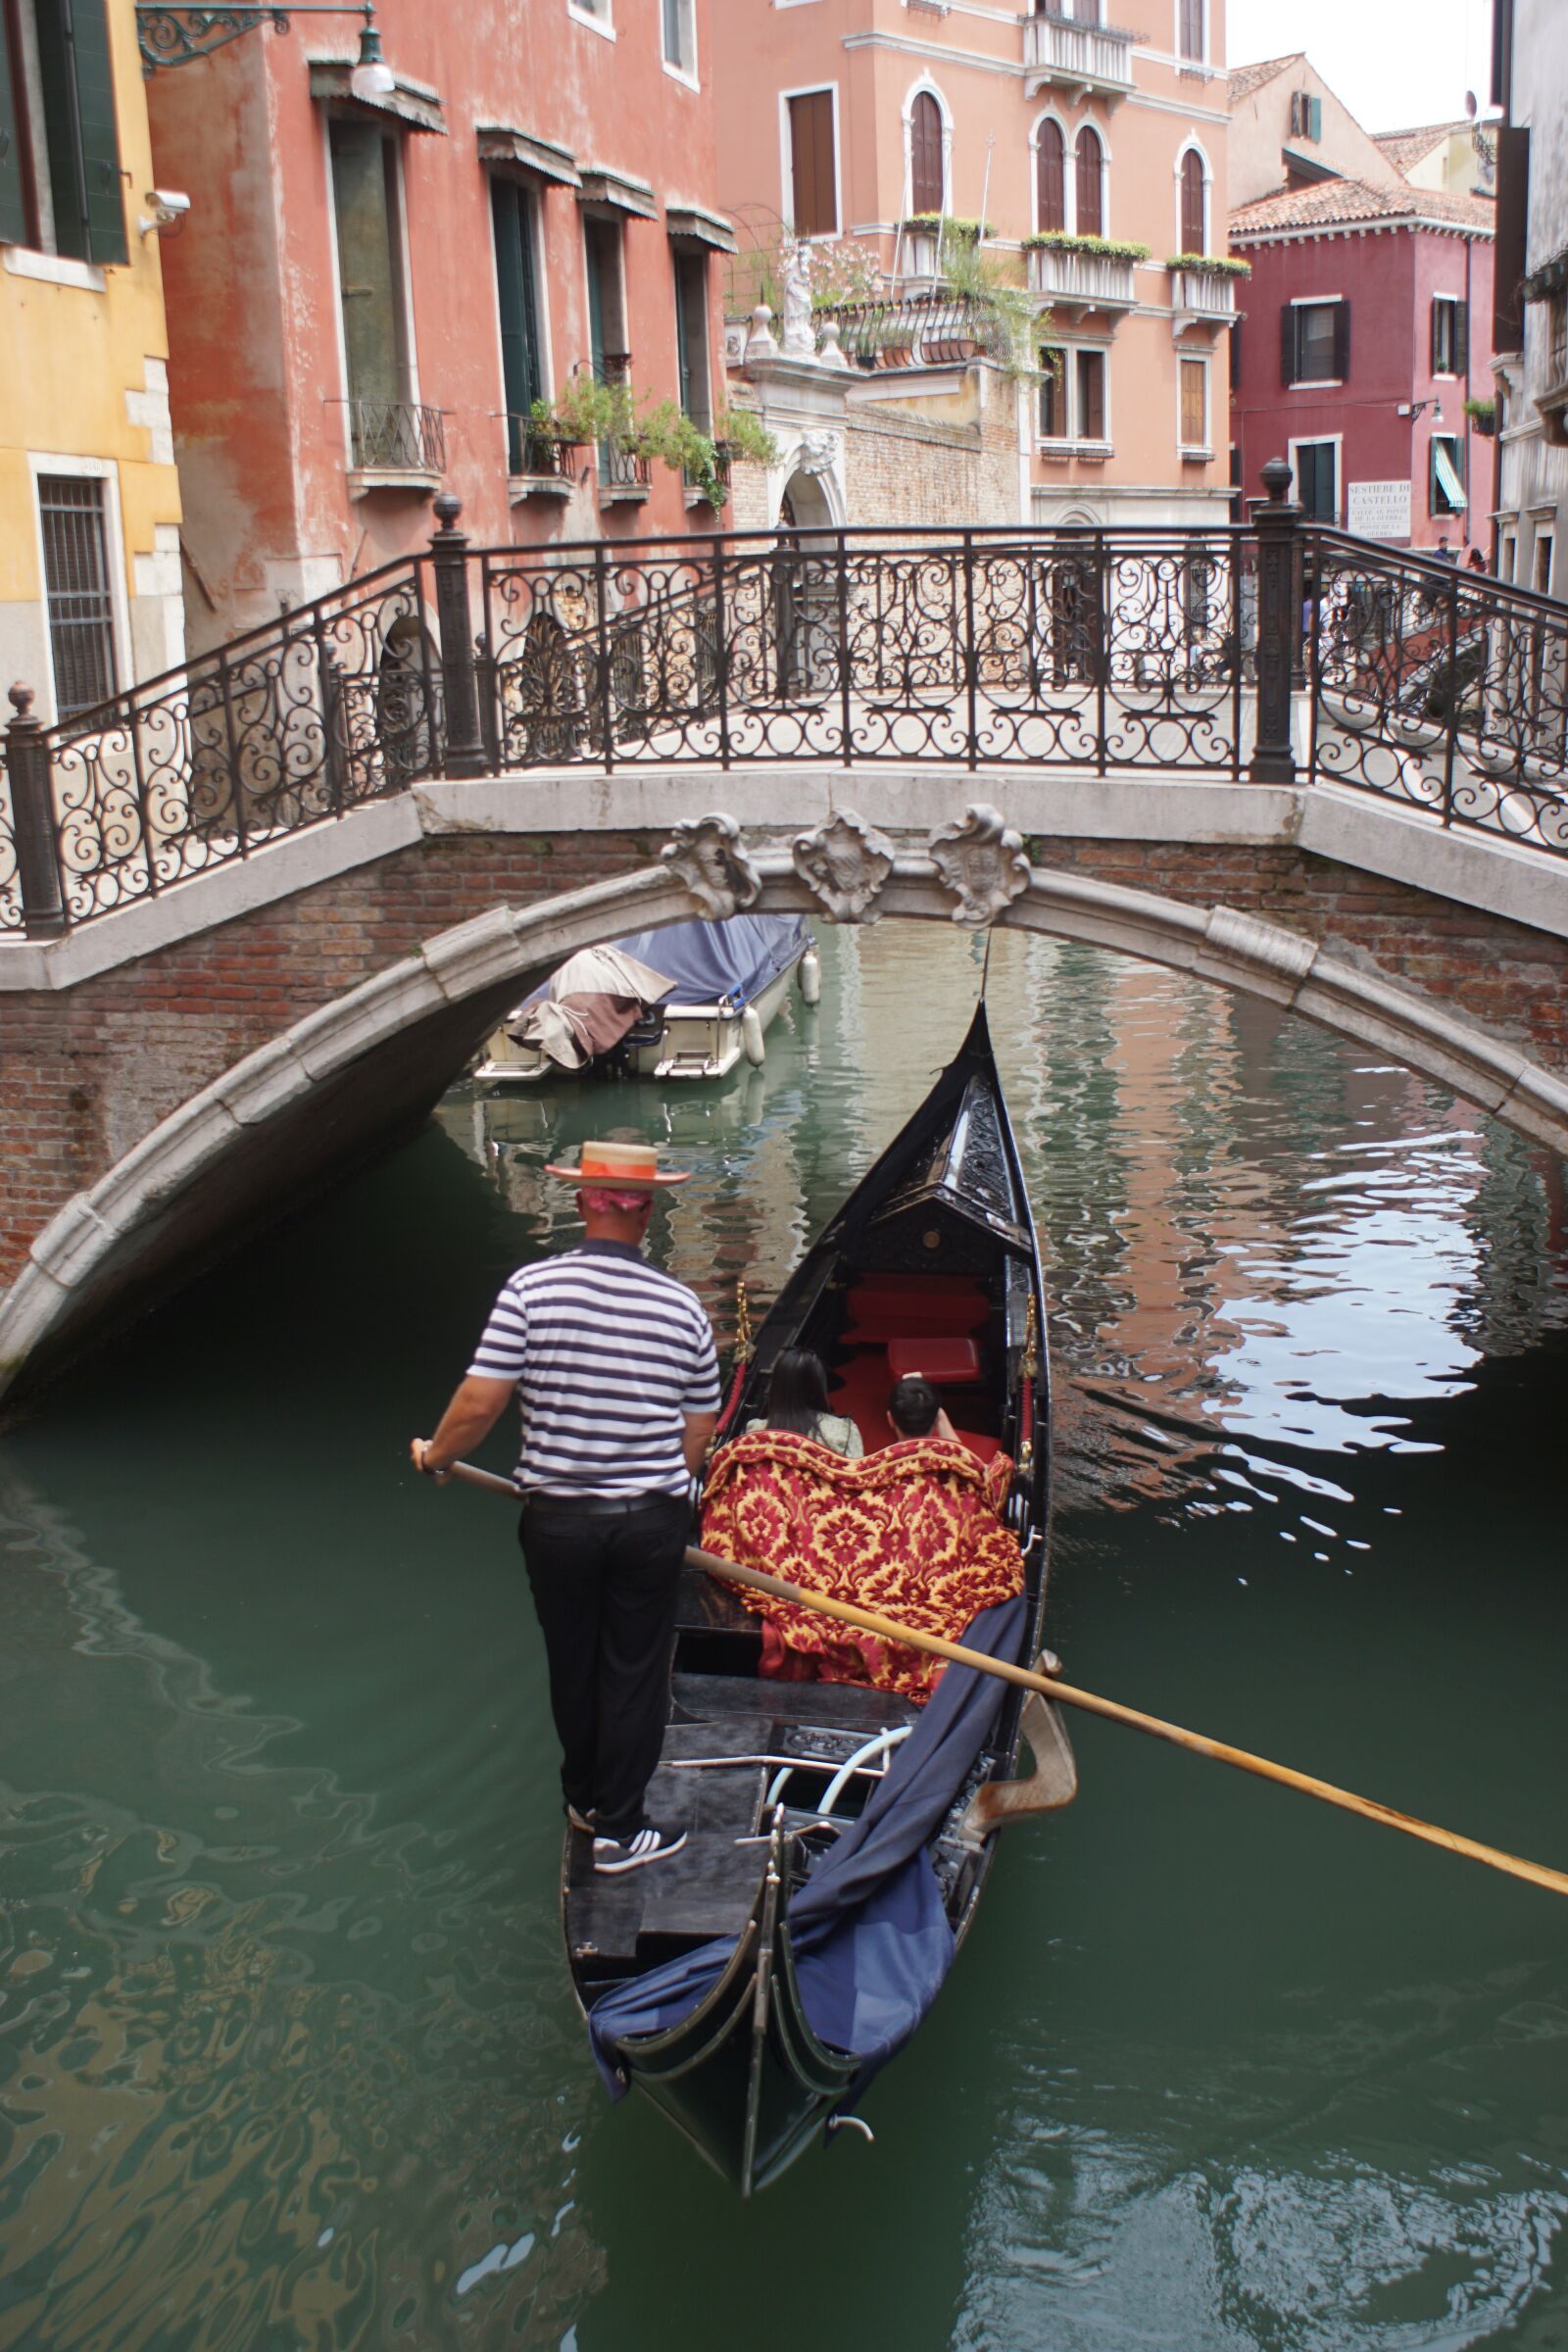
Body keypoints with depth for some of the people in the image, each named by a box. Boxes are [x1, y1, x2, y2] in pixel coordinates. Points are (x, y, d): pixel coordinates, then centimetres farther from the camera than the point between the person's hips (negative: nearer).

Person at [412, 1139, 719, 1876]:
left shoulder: (532, 1287, -13)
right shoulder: (682, 1305, -7)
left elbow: (479, 1403, -14)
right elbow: (698, 1433, 0)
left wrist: (436, 1455, 6)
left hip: (556, 1518, 0)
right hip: (653, 1523, 0)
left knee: (571, 1662, 20)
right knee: (635, 1672, 14)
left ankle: (583, 1795, 40)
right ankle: (618, 1829, 24)